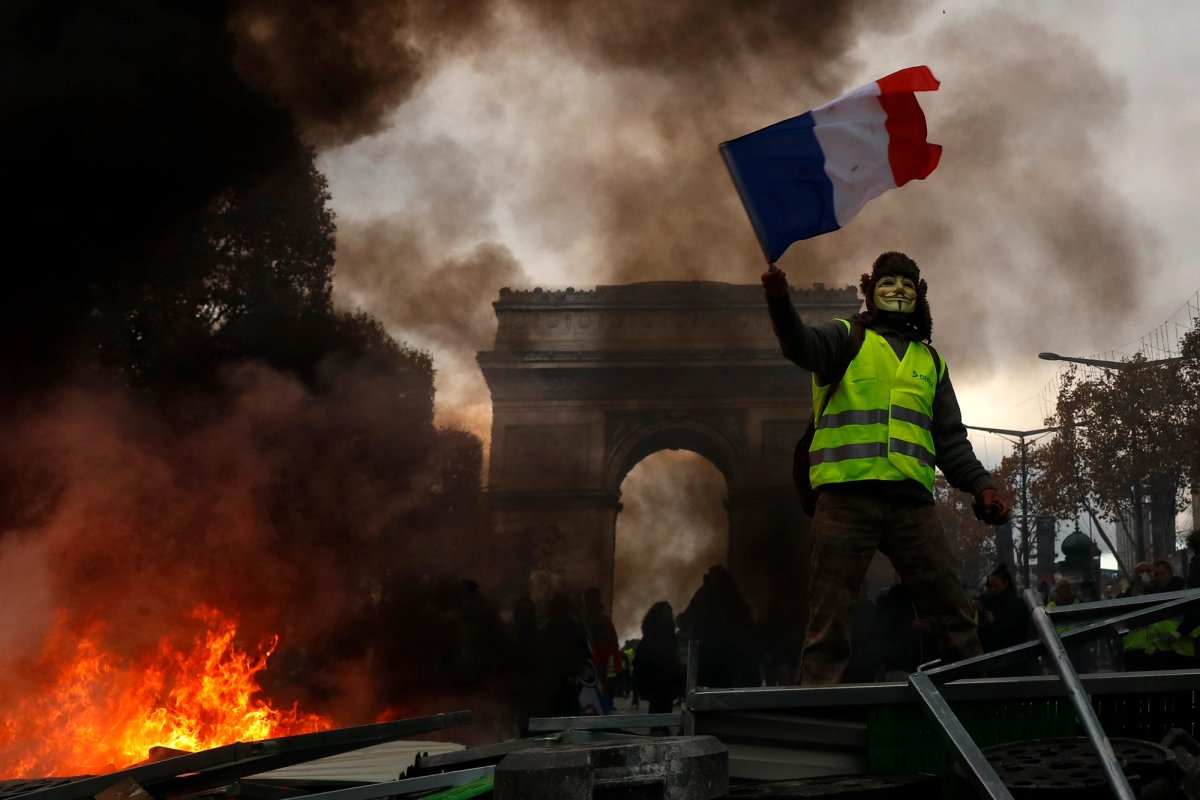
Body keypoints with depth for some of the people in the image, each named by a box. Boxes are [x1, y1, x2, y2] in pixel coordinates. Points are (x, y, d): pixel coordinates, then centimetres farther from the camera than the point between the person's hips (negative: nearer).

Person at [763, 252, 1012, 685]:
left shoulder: (930, 361, 24)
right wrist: (779, 302, -33)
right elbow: (803, 346, -13)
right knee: (829, 617, -4)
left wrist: (981, 486, 8)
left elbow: (950, 440, 23)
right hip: (847, 495, -4)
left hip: (912, 501, 4)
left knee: (954, 611, 3)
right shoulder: (847, 337, 11)